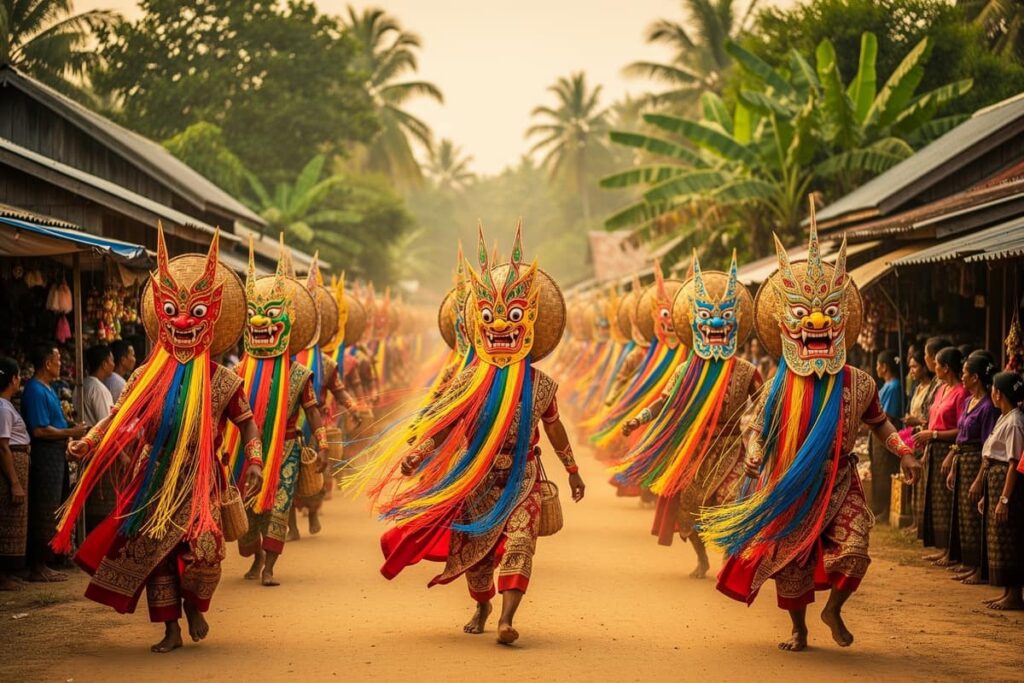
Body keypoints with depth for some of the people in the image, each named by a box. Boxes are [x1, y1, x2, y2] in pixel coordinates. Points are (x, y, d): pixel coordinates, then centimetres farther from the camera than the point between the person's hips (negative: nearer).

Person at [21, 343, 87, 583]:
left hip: (55, 456, 10)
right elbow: (40, 430, -22)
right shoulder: (36, 391, -16)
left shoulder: (47, 389, 16)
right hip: (45, 457, -10)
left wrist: (72, 433, 11)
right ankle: (38, 567, -2)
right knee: (45, 513, -6)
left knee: (49, 513, 12)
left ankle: (41, 565, 17)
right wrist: (71, 433, -14)